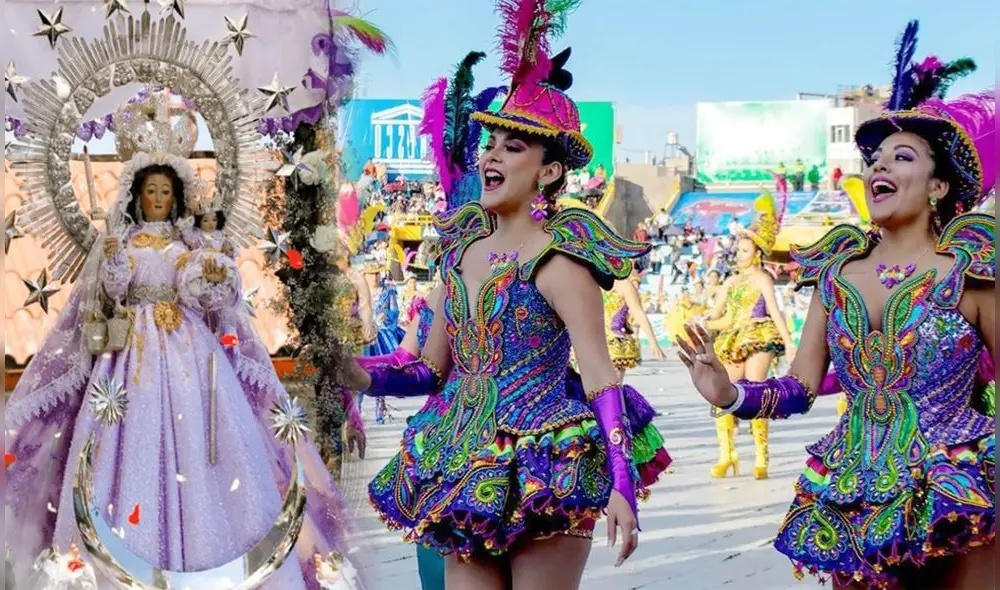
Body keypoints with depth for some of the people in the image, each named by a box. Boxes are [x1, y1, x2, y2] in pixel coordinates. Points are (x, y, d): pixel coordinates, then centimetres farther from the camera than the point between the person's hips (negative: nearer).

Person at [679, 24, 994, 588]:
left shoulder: (969, 269, -7)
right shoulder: (839, 270, 4)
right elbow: (801, 387, 4)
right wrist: (729, 394, -13)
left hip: (955, 495, -3)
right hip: (855, 499, 4)